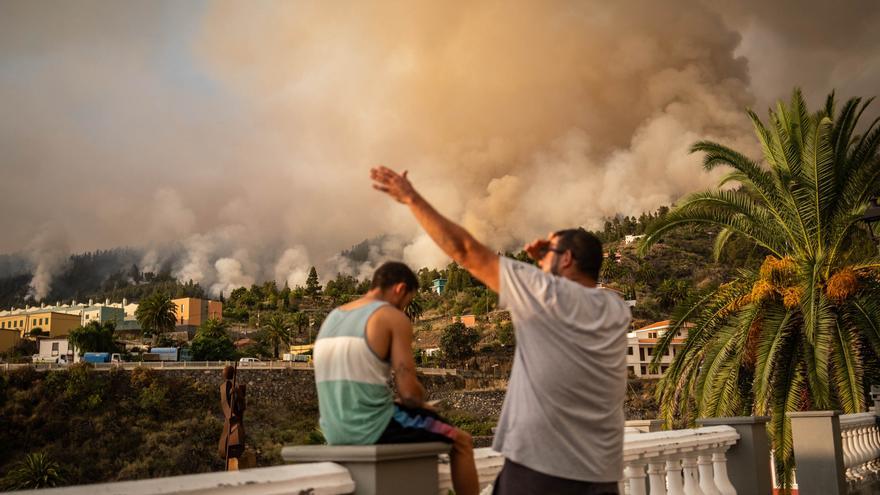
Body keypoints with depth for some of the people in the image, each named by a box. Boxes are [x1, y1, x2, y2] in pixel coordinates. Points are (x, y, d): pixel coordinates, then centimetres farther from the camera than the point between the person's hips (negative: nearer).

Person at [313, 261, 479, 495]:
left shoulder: (332, 318, 13)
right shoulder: (393, 317, -10)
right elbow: (409, 392, -15)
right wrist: (422, 405, 8)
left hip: (335, 431, 8)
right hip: (373, 427, -8)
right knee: (462, 441, 12)